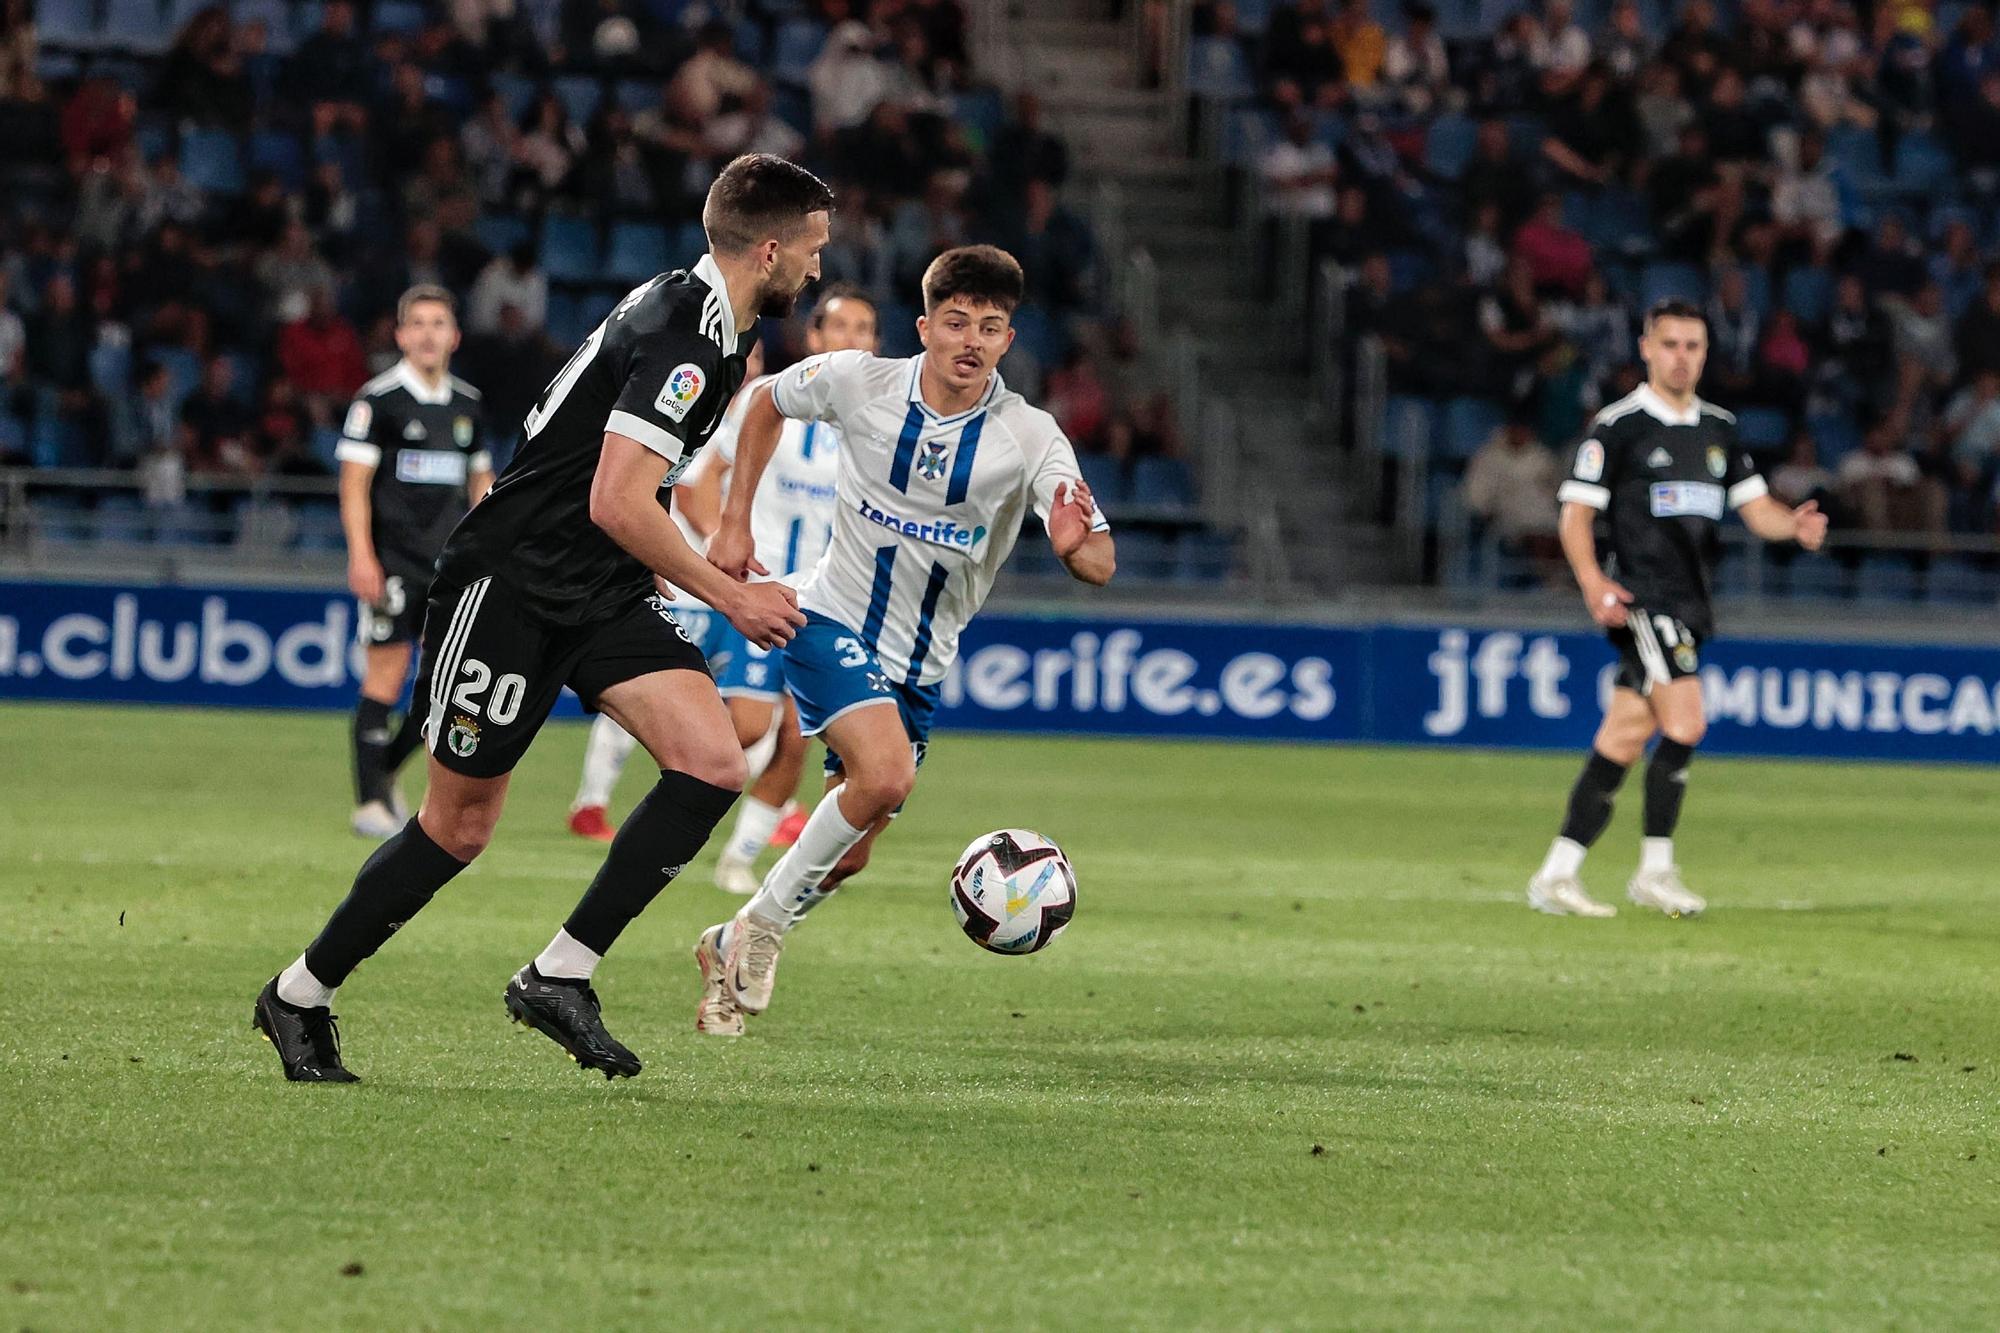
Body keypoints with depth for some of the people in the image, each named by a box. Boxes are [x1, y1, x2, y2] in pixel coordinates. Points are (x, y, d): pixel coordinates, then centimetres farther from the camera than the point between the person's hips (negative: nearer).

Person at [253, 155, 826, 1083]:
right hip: (512, 581, -9)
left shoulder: (712, 326, 10)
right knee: (461, 826, 0)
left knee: (713, 765, -11)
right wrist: (729, 597, -17)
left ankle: (559, 978, -6)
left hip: (602, 589, 9)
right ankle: (299, 996, 19)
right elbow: (616, 505, -27)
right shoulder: (683, 338, -22)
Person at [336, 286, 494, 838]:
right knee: (385, 677, -6)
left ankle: (385, 773, 19)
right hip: (393, 560, -5)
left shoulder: (468, 404, 12)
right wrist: (361, 557, -16)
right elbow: (354, 482, -8)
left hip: (449, 562, 5)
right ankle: (370, 801, 0)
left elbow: (480, 482, 21)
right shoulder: (378, 399, -5)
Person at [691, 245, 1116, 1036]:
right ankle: (764, 923, -10)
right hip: (833, 624, -3)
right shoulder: (858, 383, -13)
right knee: (886, 776, -29)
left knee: (844, 859, 7)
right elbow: (767, 405, 9)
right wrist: (735, 522, 4)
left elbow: (1100, 566, -23)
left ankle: (731, 947, 33)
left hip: (919, 666, 3)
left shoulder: (1029, 437, -15)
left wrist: (1075, 545, -47)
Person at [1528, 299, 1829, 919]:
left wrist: (1795, 524, -8)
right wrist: (1593, 582, -22)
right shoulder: (1619, 425, -5)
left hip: (1688, 607, 7)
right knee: (1684, 724, -19)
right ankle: (1656, 870, -10)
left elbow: (1756, 507, 15)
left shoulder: (1719, 427, 15)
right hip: (1641, 600, -7)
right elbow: (1576, 512, -6)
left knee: (1624, 738, 6)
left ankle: (1556, 875, 9)